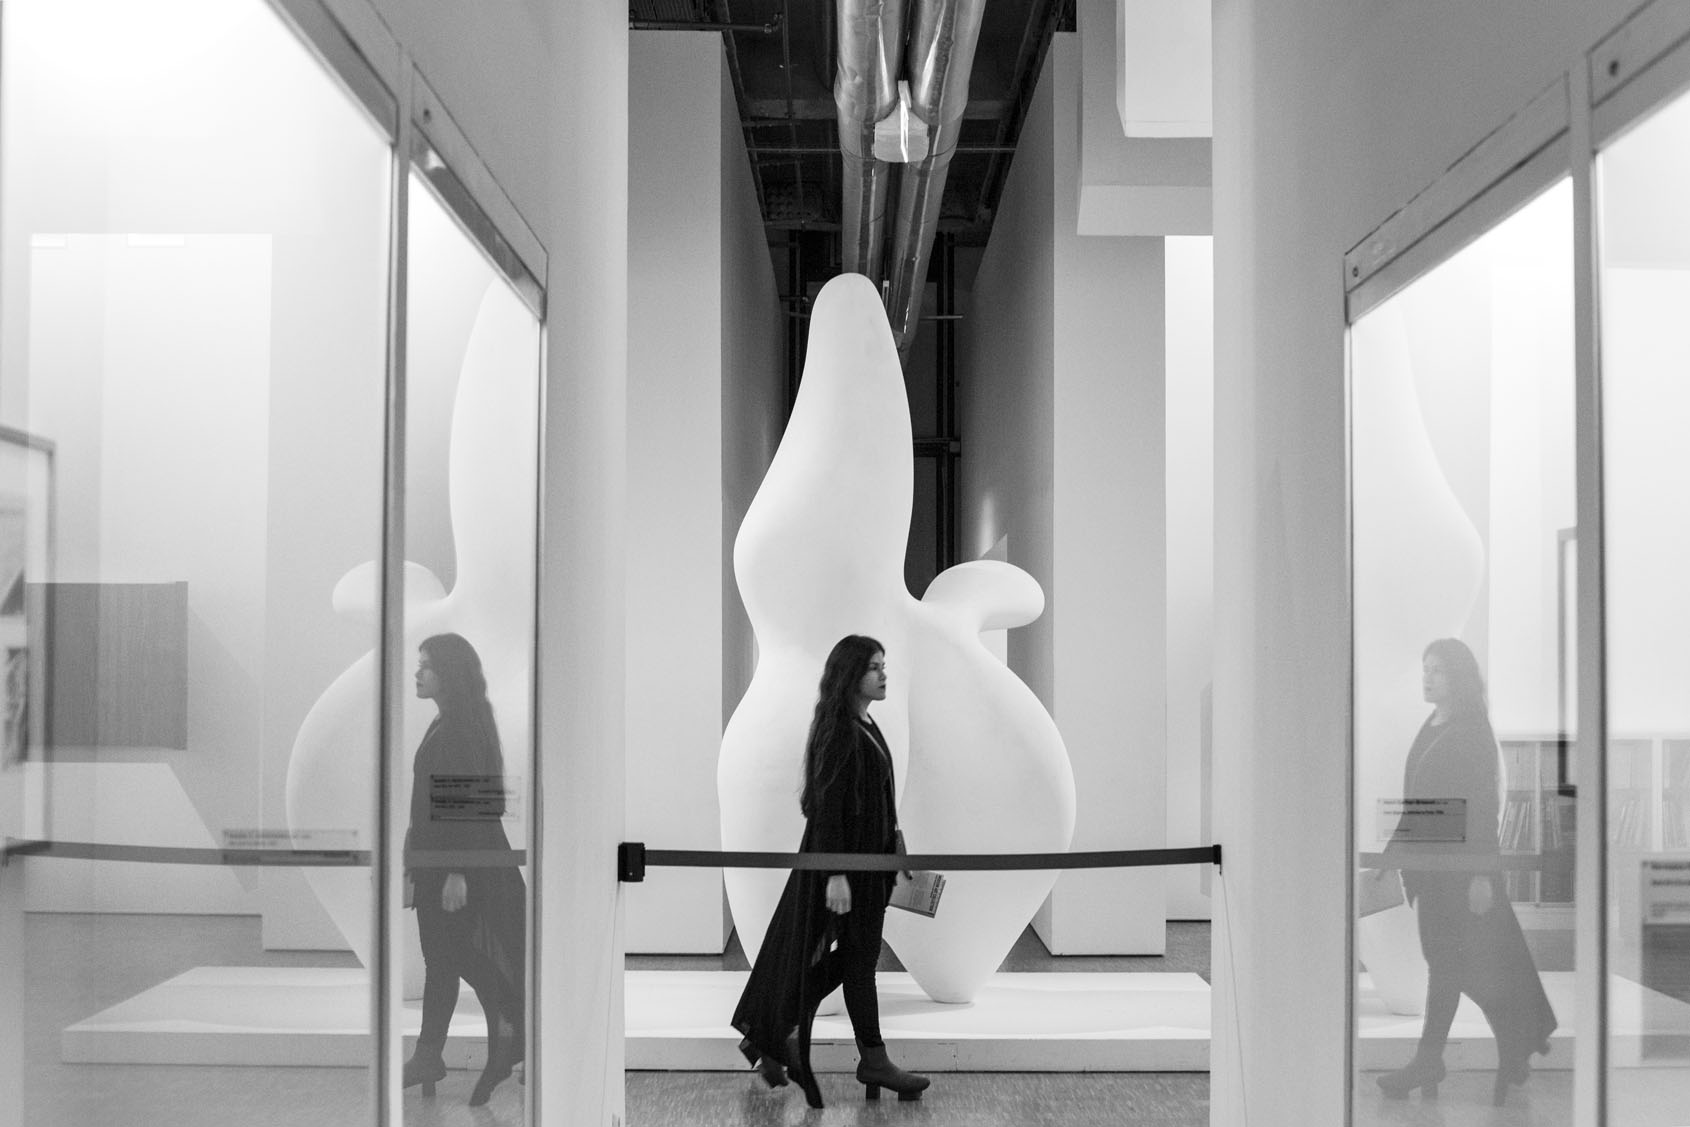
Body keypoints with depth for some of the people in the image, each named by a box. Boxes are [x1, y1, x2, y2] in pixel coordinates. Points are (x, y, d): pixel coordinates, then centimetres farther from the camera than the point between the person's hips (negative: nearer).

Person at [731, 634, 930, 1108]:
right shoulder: (838, 730, -17)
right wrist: (835, 874, -24)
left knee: (855, 954, 13)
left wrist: (895, 856, 19)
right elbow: (827, 806, -21)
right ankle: (873, 1060, 11)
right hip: (845, 857, -10)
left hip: (870, 856, 10)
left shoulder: (868, 727, 12)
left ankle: (772, 1034, 23)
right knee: (858, 954, 0)